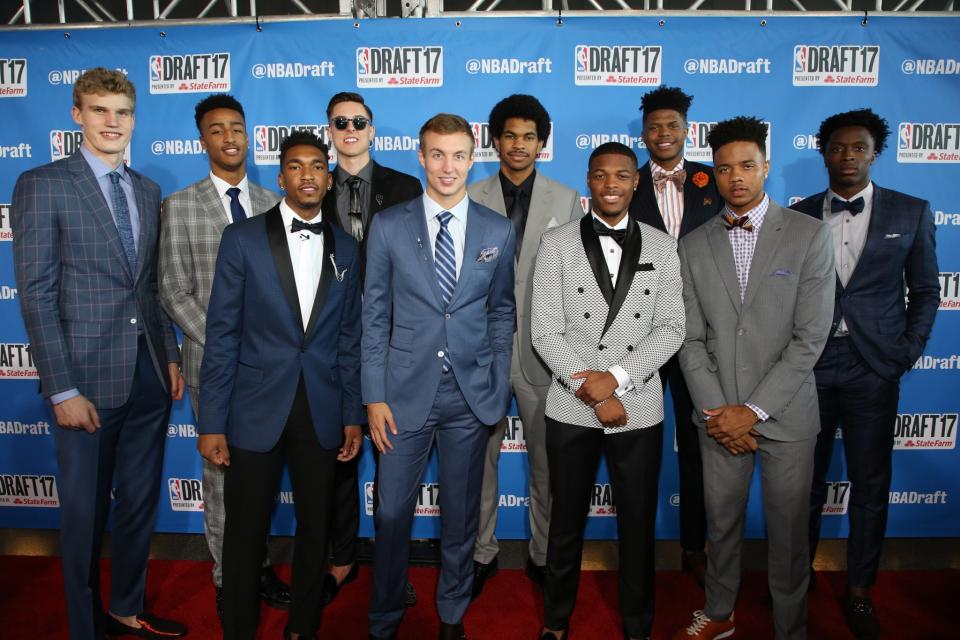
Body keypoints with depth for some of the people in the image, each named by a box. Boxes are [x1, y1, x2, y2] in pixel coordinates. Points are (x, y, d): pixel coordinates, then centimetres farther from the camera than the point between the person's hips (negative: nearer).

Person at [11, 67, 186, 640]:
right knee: (85, 513, 10)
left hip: (149, 374, 5)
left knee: (140, 504, 16)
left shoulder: (148, 191, 11)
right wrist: (63, 390, -14)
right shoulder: (41, 185, -5)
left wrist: (171, 356, 9)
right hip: (88, 377, -5)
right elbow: (36, 295, -10)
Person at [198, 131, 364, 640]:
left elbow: (349, 339, 8)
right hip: (256, 411, -2)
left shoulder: (346, 249, 6)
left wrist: (353, 416, 5)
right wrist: (211, 423, -7)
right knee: (245, 531, 9)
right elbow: (221, 334, -4)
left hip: (321, 415, 3)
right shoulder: (242, 238, -3)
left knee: (315, 528, 14)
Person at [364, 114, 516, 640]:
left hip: (471, 396, 1)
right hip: (406, 391, -1)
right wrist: (374, 396, -4)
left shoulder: (499, 231, 3)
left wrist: (498, 388, 4)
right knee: (392, 514, 8)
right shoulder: (389, 226, -1)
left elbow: (502, 312, 9)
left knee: (461, 514, 15)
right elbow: (374, 315, 0)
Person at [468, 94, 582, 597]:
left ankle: (544, 554, 28)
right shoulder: (471, 199, 3)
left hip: (543, 350, 0)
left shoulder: (566, 201, 5)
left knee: (546, 461, 9)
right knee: (480, 457, 10)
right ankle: (482, 551, 28)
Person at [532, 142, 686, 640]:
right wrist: (593, 393, -13)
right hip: (571, 411, -1)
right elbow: (545, 332, -7)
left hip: (641, 411, 1)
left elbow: (672, 328, -2)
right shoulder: (557, 244, -2)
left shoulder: (661, 247, 4)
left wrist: (616, 377, -15)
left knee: (638, 525, 13)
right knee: (566, 523, 14)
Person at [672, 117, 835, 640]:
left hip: (786, 415, -2)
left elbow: (810, 338, -10)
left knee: (788, 532, 10)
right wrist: (716, 410, -8)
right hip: (719, 416, 2)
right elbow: (691, 339, 2)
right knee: (721, 523, 16)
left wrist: (754, 410, -13)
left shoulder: (809, 235, -5)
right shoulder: (694, 246, 3)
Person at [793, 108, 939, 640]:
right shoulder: (799, 216, 5)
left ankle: (859, 590, 23)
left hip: (873, 369, 0)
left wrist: (907, 352, -3)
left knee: (871, 485, 7)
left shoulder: (910, 213, 5)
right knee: (805, 480, 10)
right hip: (809, 366, 1)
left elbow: (925, 291, 7)